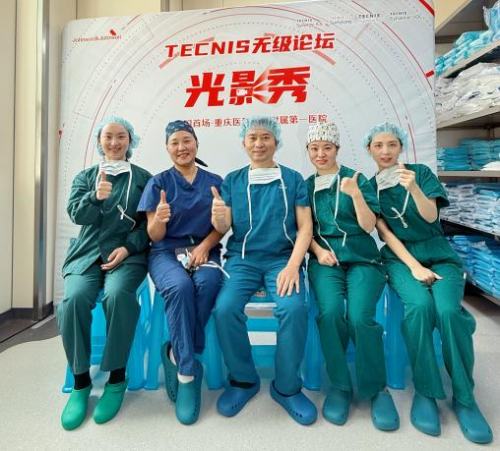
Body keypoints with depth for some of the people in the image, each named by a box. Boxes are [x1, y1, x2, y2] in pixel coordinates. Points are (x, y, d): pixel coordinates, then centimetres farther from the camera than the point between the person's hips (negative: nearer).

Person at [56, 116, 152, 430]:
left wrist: (128, 247, -13)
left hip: (127, 253, -2)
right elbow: (77, 215, 0)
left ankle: (117, 378, -13)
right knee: (74, 298, -27)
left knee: (117, 295, -33)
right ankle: (81, 381, -7)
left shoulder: (143, 178, 10)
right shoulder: (85, 177, 16)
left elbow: (149, 223, 3)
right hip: (88, 253, 2)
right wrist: (96, 197, -21)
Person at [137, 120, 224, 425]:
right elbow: (154, 235, 1)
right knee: (180, 287, -35)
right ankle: (188, 371, -20)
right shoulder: (159, 183, 6)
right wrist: (159, 219, -23)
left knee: (208, 283, -34)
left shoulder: (215, 181, 10)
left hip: (204, 250, 1)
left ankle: (177, 356, -13)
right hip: (167, 252, -1)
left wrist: (205, 246, -13)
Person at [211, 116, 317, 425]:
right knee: (225, 308, -25)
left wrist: (293, 265, -13)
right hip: (242, 258, 1)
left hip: (282, 258, -1)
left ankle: (287, 387, -1)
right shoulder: (233, 180, 11)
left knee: (294, 308, -28)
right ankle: (244, 379, 3)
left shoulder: (293, 179, 8)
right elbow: (224, 229, 4)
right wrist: (219, 218, -20)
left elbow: (305, 227, 2)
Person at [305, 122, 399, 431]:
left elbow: (369, 225, -1)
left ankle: (377, 388, 1)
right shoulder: (306, 186, 14)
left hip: (361, 257, -1)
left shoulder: (356, 178, 6)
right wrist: (318, 250, -4)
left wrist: (356, 194, -16)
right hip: (325, 258, 1)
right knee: (330, 311, -27)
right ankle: (340, 385, -4)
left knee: (359, 316, -25)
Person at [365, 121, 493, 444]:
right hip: (399, 257, 0)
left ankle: (464, 397, -6)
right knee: (420, 306, -32)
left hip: (439, 254, 1)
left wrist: (414, 188, -27)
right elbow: (384, 232, -2)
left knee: (448, 310, -28)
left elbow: (431, 216, -8)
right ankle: (425, 391, -13)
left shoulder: (422, 172, 5)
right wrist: (414, 266, -13)